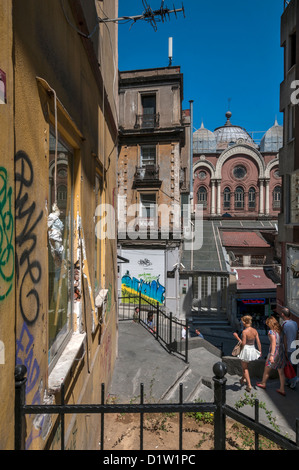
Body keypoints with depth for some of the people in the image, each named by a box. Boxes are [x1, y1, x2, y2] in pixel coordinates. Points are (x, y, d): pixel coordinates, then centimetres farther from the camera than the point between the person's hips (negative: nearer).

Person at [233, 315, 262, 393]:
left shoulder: (244, 331, -22)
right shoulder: (255, 330, -5)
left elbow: (243, 344, -19)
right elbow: (258, 342, -1)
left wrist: (237, 337, -8)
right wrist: (260, 351, 12)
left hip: (246, 350, -6)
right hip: (253, 350, 6)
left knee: (244, 367, 14)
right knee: (245, 365, 29)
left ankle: (249, 385, 14)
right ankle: (243, 379, 40)